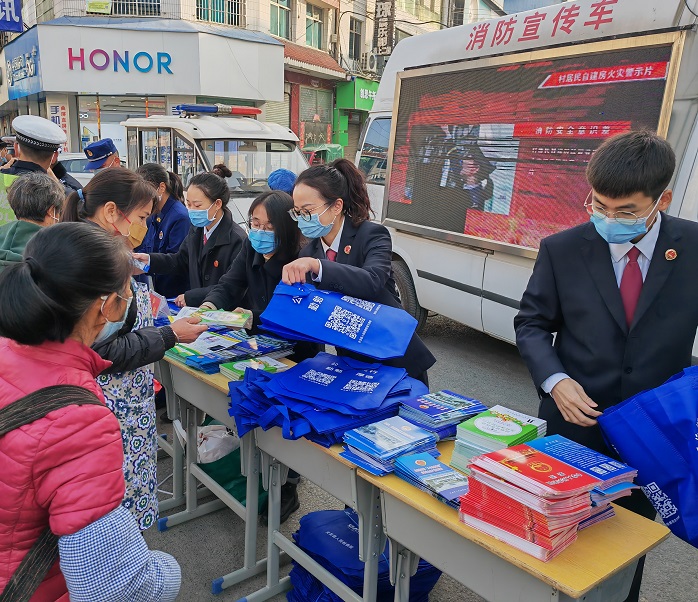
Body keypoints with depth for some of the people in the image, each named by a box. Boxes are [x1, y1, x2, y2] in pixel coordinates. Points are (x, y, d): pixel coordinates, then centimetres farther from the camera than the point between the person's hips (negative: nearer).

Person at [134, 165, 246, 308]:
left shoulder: (237, 240, -19)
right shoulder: (196, 229, 7)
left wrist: (190, 297, -21)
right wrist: (150, 260, 3)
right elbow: (181, 260, 20)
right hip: (196, 308, 7)